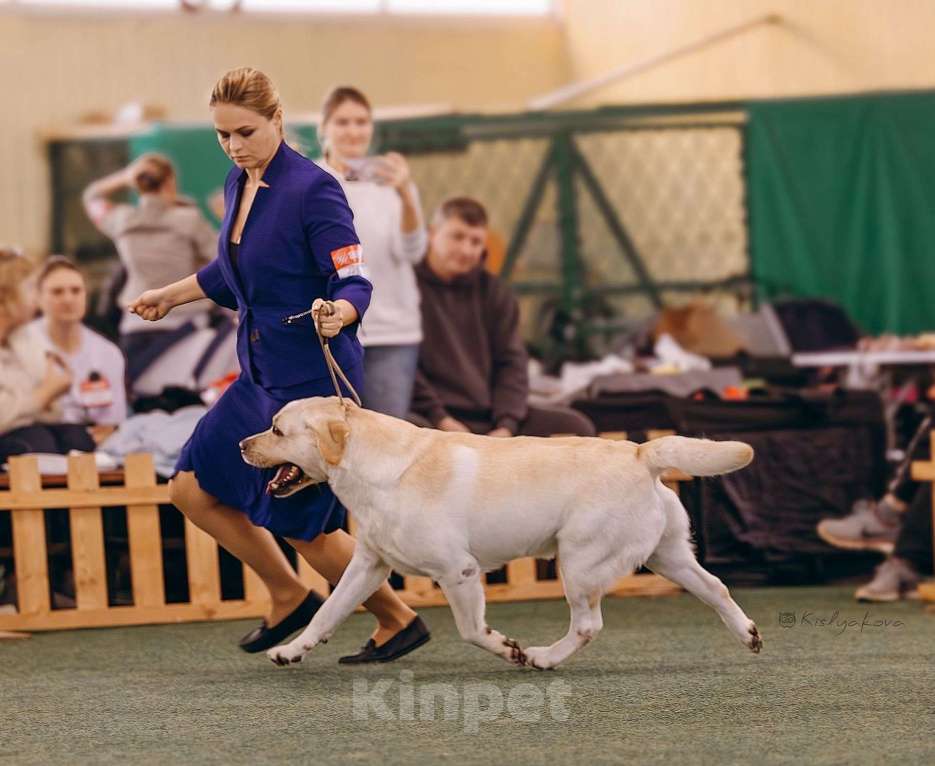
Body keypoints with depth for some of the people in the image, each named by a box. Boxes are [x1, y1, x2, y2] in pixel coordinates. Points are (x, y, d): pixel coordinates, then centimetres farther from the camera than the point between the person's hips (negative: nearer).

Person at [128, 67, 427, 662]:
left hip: (314, 377, -9)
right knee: (194, 488, 7)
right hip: (262, 377, 9)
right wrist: (171, 296, 35)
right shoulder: (238, 186, 8)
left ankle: (398, 620, 15)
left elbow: (354, 283, -19)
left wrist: (337, 314, -40)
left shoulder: (313, 189, -16)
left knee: (303, 524, -4)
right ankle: (290, 598, 21)